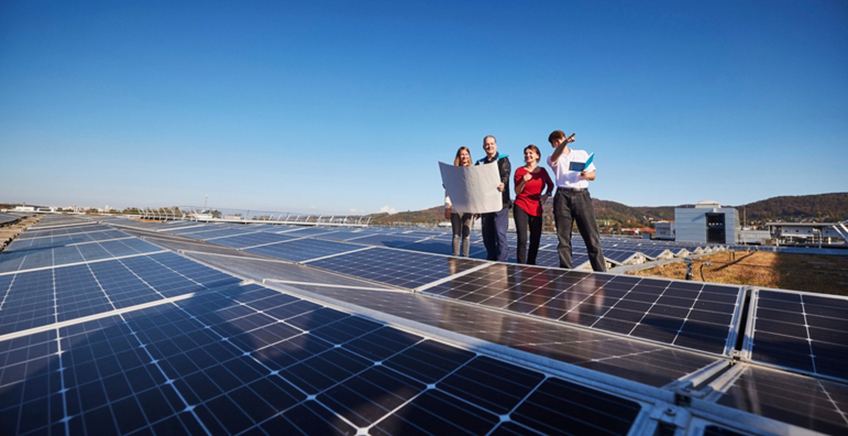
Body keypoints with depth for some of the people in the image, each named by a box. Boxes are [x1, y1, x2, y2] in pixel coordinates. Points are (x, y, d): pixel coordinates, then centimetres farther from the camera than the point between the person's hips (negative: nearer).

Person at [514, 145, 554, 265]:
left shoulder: (542, 171, 7)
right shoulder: (520, 171, -2)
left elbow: (550, 184, 23)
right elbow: (517, 191, -5)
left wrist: (547, 194, 5)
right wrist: (524, 181, -22)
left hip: (536, 208, 4)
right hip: (521, 207, -3)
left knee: (536, 238, 5)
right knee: (522, 239, -9)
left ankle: (531, 265, 21)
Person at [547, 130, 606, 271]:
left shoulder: (582, 153, 21)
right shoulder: (552, 159, 14)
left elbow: (593, 176, 18)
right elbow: (555, 157, -13)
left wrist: (586, 175, -5)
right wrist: (565, 142, -30)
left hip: (582, 195, 1)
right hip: (563, 197, -1)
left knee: (592, 237, -6)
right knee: (563, 239, 0)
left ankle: (601, 273, -3)